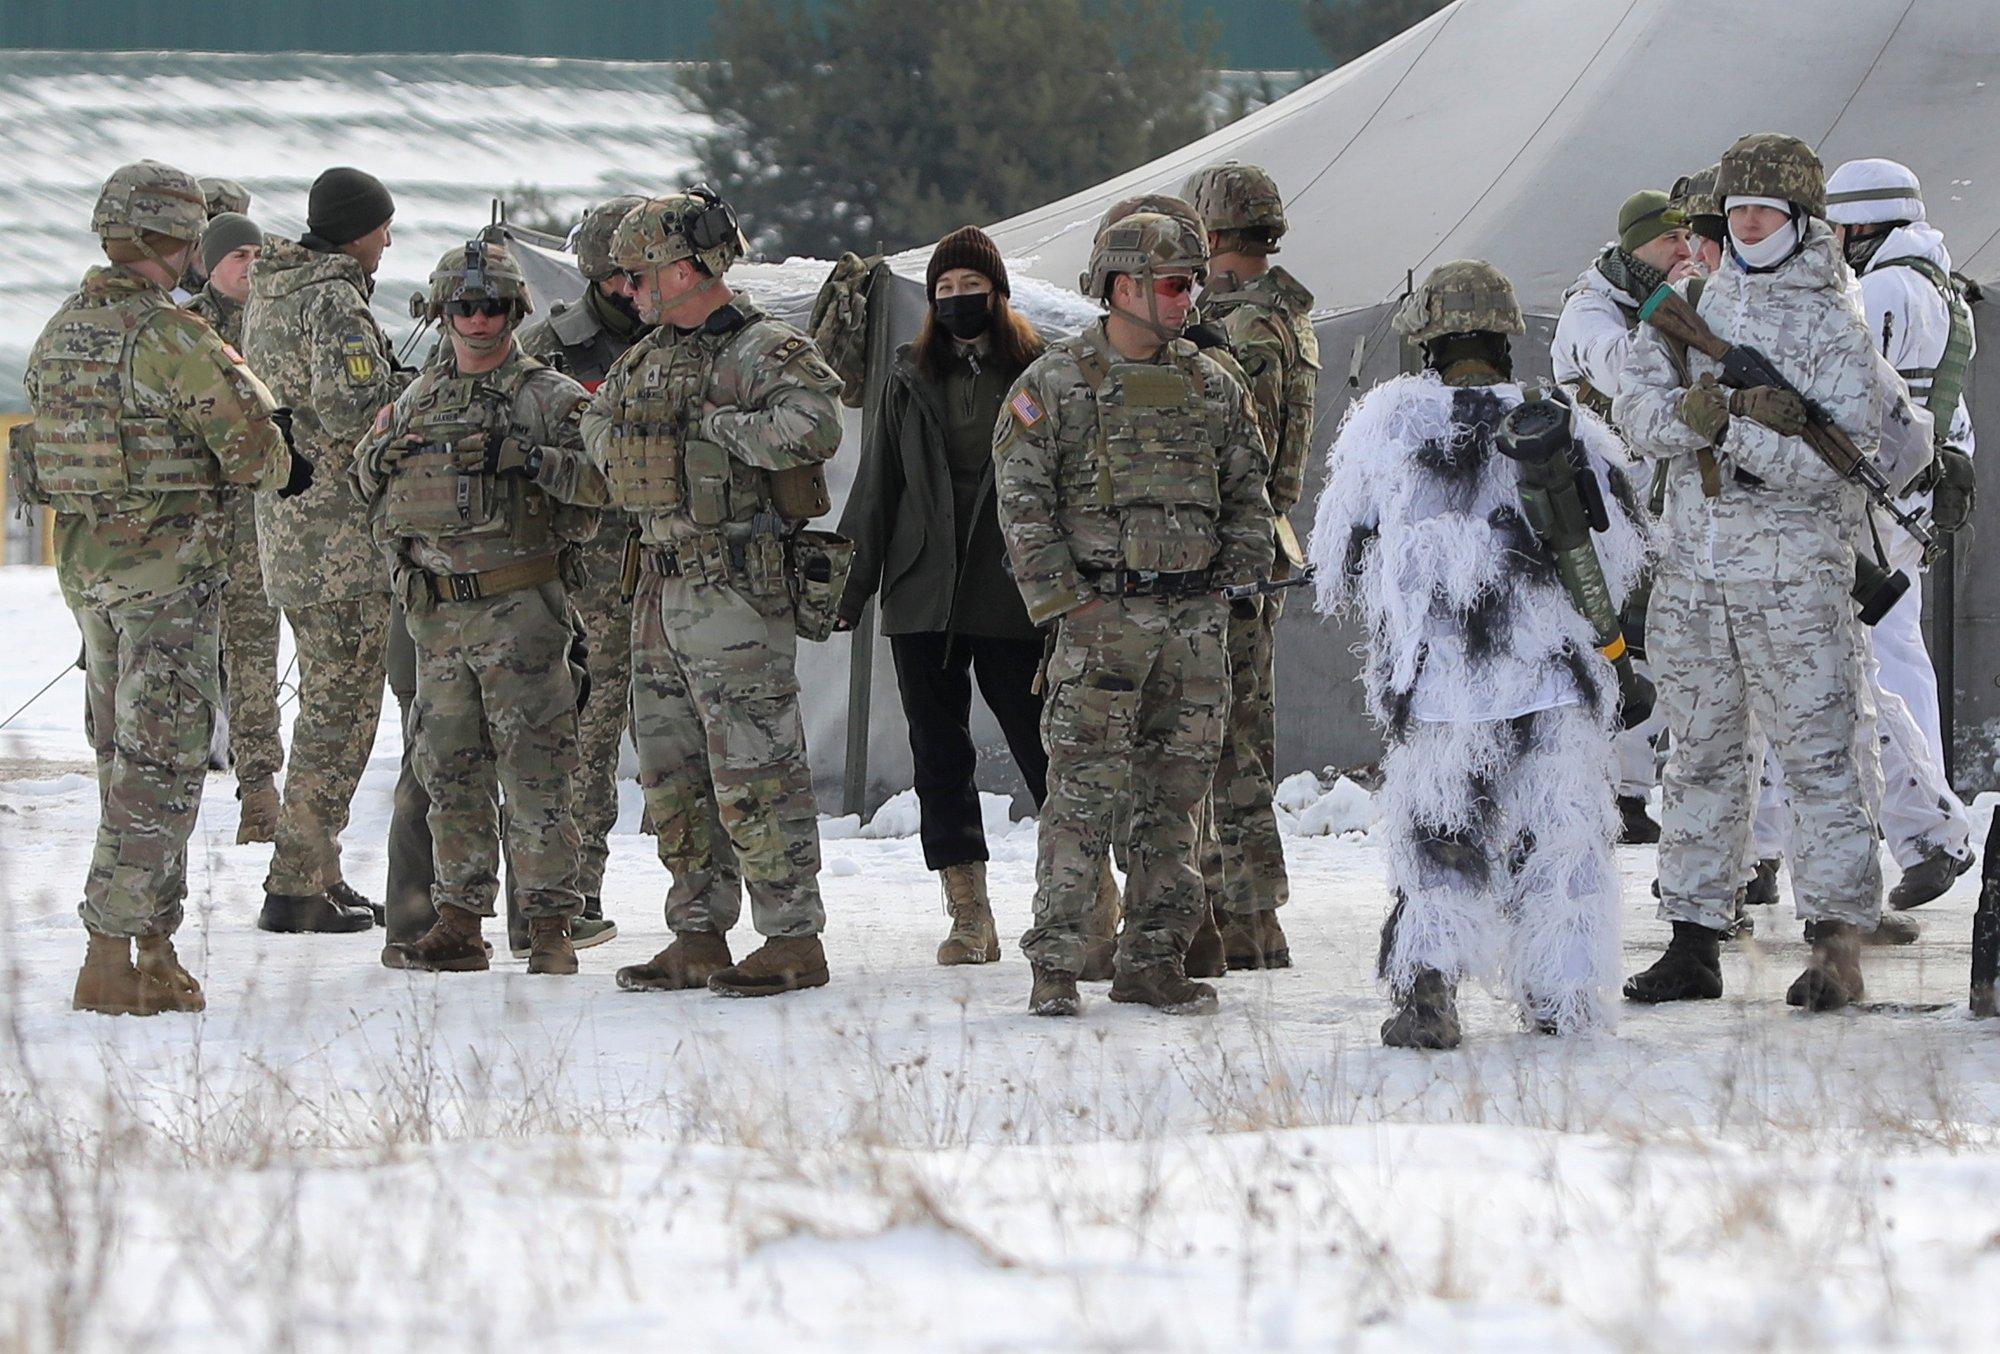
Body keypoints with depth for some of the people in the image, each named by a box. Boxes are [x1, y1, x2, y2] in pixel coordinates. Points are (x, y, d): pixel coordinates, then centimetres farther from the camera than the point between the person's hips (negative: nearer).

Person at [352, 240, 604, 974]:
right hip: (436, 611, 6)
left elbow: (602, 479, -14)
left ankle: (550, 926, -3)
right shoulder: (418, 399, 15)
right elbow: (366, 484, 26)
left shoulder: (549, 397, -2)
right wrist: (381, 456, 5)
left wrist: (530, 458, -22)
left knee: (533, 773, -6)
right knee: (449, 773, 8)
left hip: (519, 610, -6)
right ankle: (459, 921, 13)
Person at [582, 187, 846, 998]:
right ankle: (699, 938, 19)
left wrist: (720, 426, -18)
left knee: (754, 770, -8)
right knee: (671, 771, 12)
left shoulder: (765, 352, -11)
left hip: (738, 588, -9)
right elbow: (597, 423, 31)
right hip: (662, 587, 9)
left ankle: (794, 941, -3)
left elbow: (814, 427, -28)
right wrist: (639, 482, 14)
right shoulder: (647, 359, 15)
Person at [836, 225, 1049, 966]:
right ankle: (968, 915, 3)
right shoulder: (911, 377, 12)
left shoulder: (1036, 373, 2)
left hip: (1011, 597, -3)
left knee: (1041, 745, -2)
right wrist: (849, 585, 7)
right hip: (923, 596, 3)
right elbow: (877, 488, 13)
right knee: (939, 757, 1)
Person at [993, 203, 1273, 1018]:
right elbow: (1022, 505, -5)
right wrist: (1068, 600, -10)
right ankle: (1054, 966, -5)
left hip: (1195, 621, 5)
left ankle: (1153, 960, 12)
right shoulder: (1053, 386, -3)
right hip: (1101, 617, -5)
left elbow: (1247, 489, 19)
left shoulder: (1211, 386, 11)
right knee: (1084, 793, -8)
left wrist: (1241, 569, 7)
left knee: (1175, 795, 6)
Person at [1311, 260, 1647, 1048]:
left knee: (1437, 837, 7)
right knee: (1558, 837, 11)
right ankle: (1562, 993, 14)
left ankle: (1427, 980, -11)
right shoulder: (1564, 427, 0)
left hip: (1433, 680, 0)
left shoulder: (1386, 424, 1)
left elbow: (1341, 563, 8)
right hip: (1555, 683, 0)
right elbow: (1622, 554, 4)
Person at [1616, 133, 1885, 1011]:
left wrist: (1737, 431, -21)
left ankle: (1836, 945, -5)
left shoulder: (1831, 324, -3)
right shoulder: (1694, 307, 11)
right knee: (1701, 756, 10)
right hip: (1691, 565, 5)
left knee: (1819, 751, -7)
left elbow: (1846, 453, -13)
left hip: (1795, 571, -5)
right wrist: (1690, 415, -20)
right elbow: (1635, 407, 1)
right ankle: (1694, 940, 16)